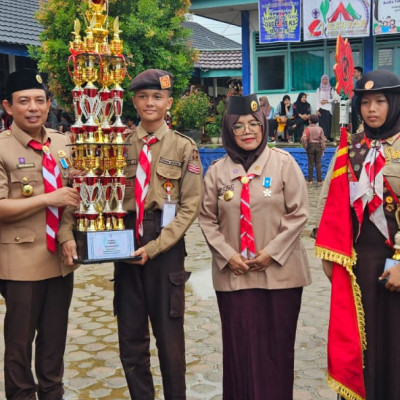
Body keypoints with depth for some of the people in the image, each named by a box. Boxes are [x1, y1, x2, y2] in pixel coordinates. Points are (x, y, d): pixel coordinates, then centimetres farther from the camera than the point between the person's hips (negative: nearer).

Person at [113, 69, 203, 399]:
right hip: (126, 248, 2)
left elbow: (190, 207, -4)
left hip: (166, 250, -2)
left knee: (169, 335, 7)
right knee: (130, 337, 9)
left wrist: (154, 247, -13)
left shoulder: (184, 148, 0)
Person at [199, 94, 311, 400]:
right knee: (240, 346, 6)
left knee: (277, 345, 7)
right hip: (234, 273, 2)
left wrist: (272, 252, -10)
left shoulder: (283, 163, -2)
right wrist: (227, 255, -6)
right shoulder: (217, 171, 3)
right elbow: (207, 219, 6)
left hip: (279, 270, -1)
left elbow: (299, 213, -4)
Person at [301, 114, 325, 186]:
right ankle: (319, 181, 4)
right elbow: (323, 139, 0)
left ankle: (310, 181, 5)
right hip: (318, 146, 2)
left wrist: (305, 146, -4)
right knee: (318, 164, 5)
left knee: (311, 164, 3)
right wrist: (323, 149, 5)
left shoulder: (308, 128, -7)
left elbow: (304, 138, -17)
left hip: (310, 146, -2)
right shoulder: (320, 129, 1)